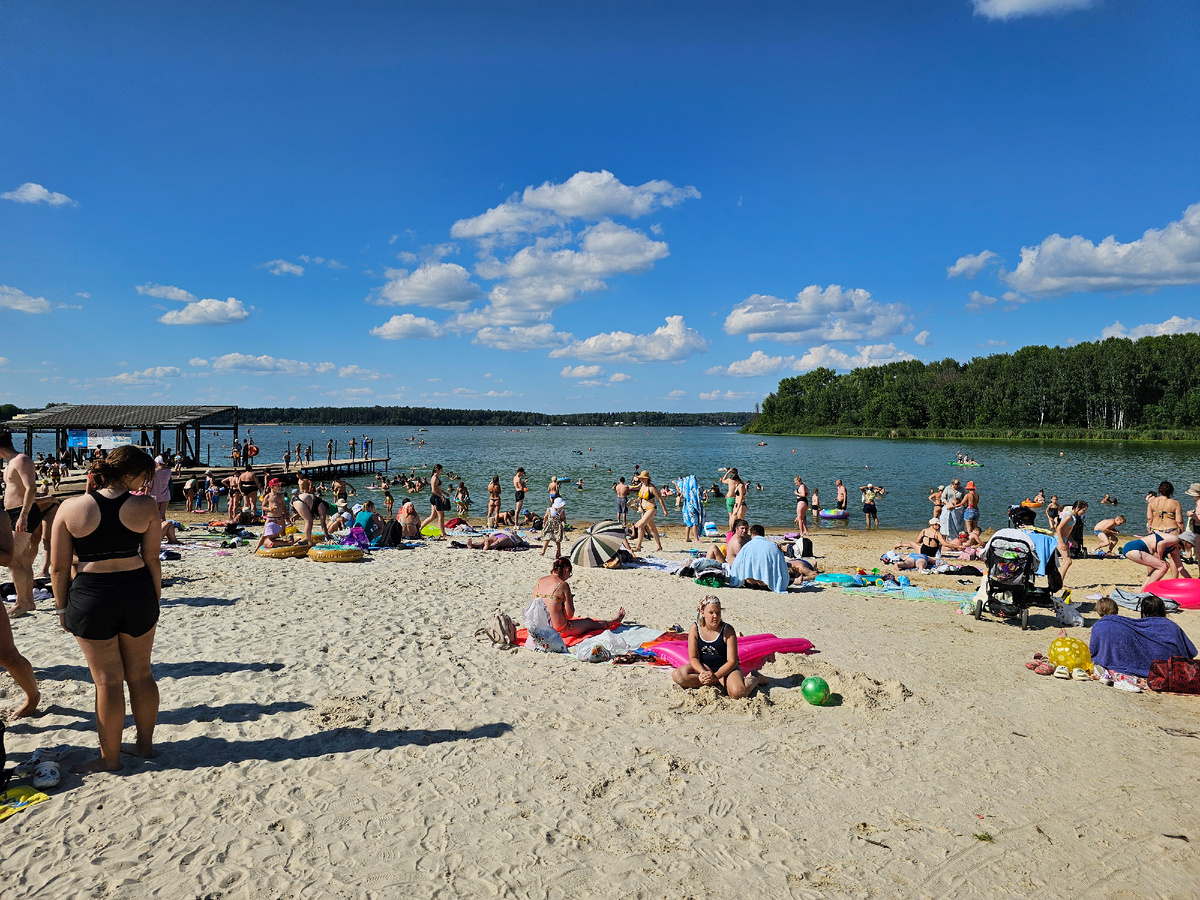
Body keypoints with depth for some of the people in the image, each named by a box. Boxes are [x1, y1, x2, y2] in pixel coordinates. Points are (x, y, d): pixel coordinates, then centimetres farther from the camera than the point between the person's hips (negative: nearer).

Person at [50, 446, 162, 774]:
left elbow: (60, 566, -1)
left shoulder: (71, 507, -4)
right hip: (137, 591, 1)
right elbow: (151, 560, -1)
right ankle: (145, 744, 28)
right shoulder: (145, 507, -5)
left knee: (107, 680, 7)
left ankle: (109, 758, 18)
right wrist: (155, 599, 11)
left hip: (90, 596, -1)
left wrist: (62, 607, 10)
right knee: (141, 674, 15)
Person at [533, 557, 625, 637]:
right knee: (590, 622, 19)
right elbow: (569, 615, -14)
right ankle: (614, 621, 43)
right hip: (559, 631, -6)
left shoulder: (540, 581, 1)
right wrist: (570, 600, 4)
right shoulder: (563, 585, -17)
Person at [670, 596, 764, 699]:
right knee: (677, 676, -24)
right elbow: (693, 658, -8)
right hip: (703, 667, 3)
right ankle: (721, 682, -14)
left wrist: (715, 676, -31)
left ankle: (754, 678, 4)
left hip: (726, 668, -3)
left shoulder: (728, 630, -16)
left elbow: (732, 661, -16)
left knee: (737, 693, -34)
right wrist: (703, 672, -29)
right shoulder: (695, 628, -9)